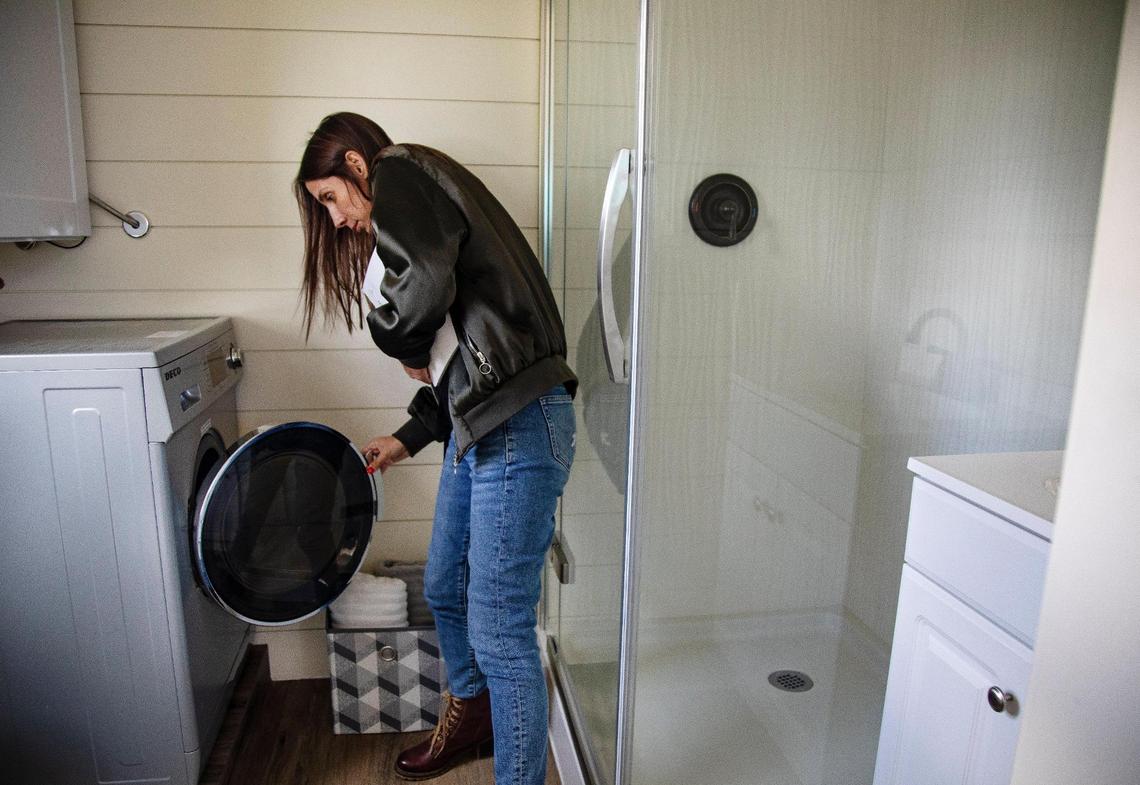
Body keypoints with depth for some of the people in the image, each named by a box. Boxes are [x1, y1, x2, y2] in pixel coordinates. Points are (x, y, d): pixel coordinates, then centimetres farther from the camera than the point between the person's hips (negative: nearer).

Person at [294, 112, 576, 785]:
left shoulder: (402, 173, -1)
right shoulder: (424, 201, 25)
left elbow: (425, 281, -24)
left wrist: (403, 345, -3)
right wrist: (411, 437, 26)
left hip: (517, 426, -11)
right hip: (479, 425, 11)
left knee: (497, 626, -3)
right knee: (446, 589, 24)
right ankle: (471, 718, 47)